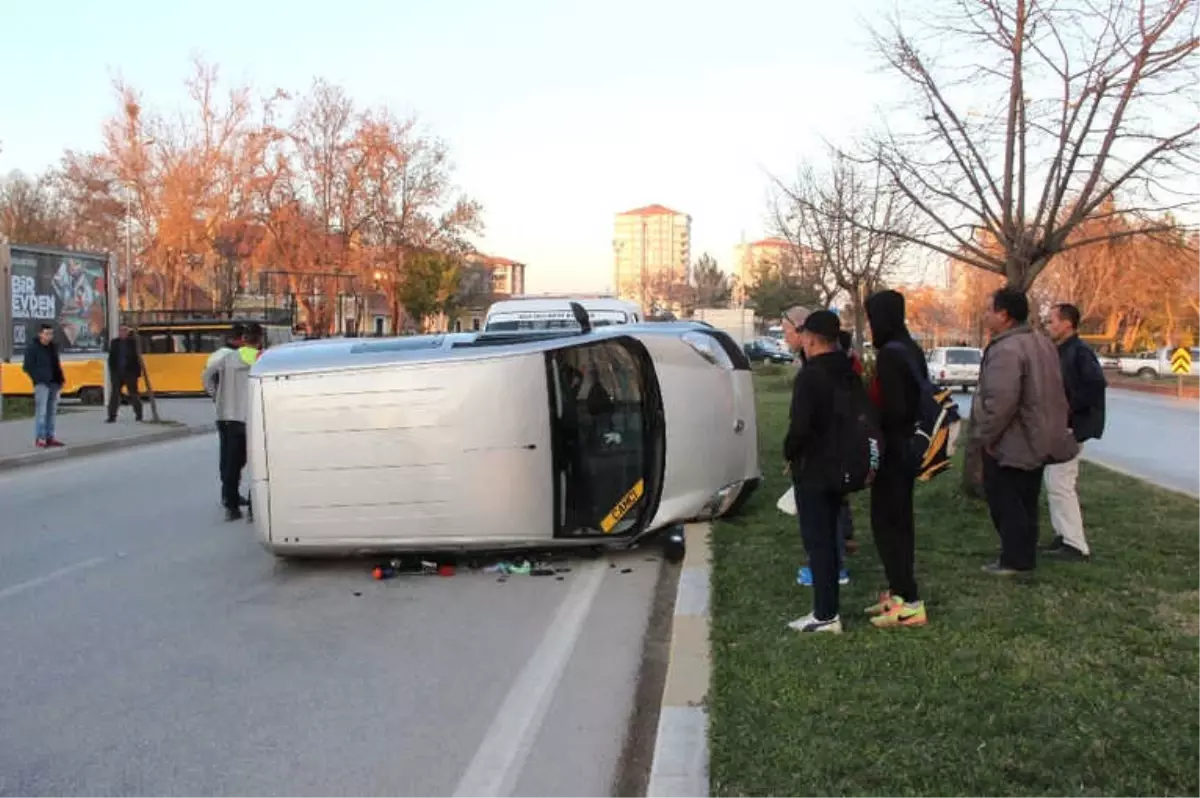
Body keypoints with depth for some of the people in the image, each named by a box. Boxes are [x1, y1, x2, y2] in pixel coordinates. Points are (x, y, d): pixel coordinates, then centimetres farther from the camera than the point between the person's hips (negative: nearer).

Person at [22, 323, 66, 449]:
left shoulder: (53, 347, 16)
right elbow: (27, 367, -4)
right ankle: (40, 438, -9)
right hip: (42, 383, -6)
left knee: (52, 411, 8)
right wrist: (38, 378, -11)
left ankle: (50, 437, 13)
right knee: (41, 411, -10)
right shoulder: (32, 347, -3)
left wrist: (60, 380, 11)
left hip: (54, 383, 6)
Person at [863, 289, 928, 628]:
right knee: (899, 519, 16)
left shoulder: (890, 355, -19)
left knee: (886, 521, -3)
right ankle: (899, 592, 25)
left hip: (893, 450, -10)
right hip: (909, 447, 10)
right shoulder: (910, 350, 11)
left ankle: (909, 602, 0)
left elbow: (892, 410, -23)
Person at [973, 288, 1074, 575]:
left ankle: (1014, 559, 7)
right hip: (1036, 440, 10)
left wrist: (986, 435, -19)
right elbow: (1052, 392, 19)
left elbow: (999, 401, -31)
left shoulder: (1005, 350, -24)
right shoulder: (1043, 343, 11)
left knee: (1006, 503, 2)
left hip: (1009, 444, -10)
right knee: (1025, 502, 16)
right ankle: (1024, 556, 24)